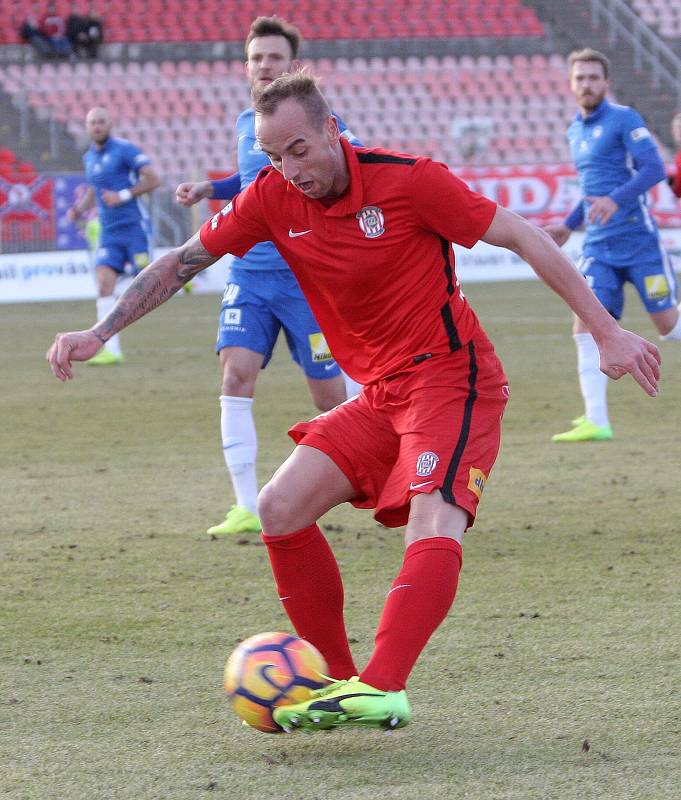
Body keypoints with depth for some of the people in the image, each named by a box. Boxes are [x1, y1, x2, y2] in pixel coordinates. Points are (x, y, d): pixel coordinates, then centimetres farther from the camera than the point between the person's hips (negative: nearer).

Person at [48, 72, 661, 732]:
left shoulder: (409, 181, -17)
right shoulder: (272, 197, -2)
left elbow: (525, 239, -11)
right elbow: (183, 262, 8)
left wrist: (607, 332, -11)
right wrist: (98, 333, 3)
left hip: (453, 379, -6)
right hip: (379, 395, 6)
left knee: (433, 526, -28)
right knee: (280, 510, -8)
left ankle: (382, 689, -41)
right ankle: (340, 681, -1)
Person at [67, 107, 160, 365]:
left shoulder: (124, 149, -7)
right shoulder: (89, 157, 14)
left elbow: (153, 180, -11)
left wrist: (123, 196, -19)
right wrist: (79, 209, 10)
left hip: (134, 225, -6)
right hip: (109, 233, 6)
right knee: (104, 283, -10)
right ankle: (111, 351, -13)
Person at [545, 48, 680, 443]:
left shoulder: (624, 119, -6)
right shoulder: (576, 131, 17)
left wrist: (615, 200, -29)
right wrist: (570, 225, 27)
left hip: (639, 241, -6)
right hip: (599, 247, 6)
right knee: (586, 327, -9)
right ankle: (596, 422, -12)